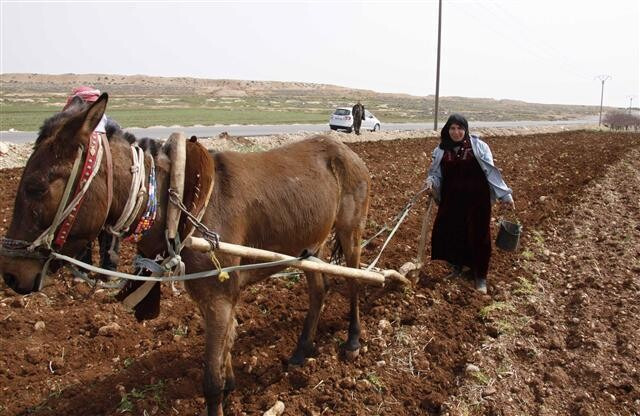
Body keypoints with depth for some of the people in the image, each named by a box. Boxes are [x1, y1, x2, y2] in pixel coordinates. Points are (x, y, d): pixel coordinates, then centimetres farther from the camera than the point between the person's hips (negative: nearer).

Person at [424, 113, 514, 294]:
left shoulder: (479, 146, -6)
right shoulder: (441, 151, 2)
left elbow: (491, 172, -4)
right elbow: (435, 173, 7)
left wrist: (505, 195, -7)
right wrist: (430, 183, -17)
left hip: (476, 199, -3)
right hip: (451, 200, 3)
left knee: (478, 235, 3)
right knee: (449, 232, 5)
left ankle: (480, 275, 21)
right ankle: (456, 265, 31)